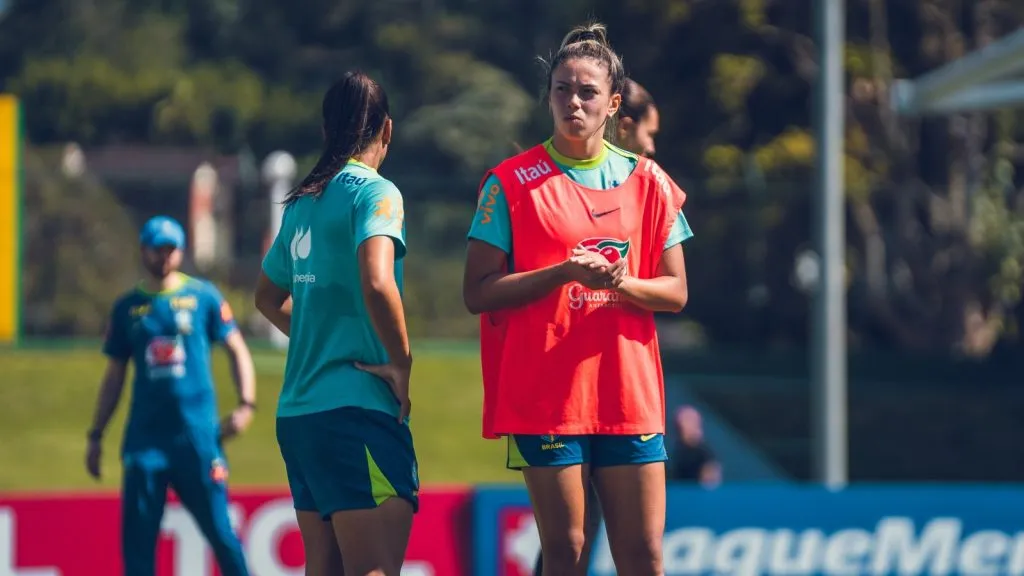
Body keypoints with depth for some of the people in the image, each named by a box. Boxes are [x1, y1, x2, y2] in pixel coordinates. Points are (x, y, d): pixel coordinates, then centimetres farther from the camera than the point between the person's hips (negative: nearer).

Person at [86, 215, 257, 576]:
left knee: (218, 527, -4)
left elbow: (237, 350, 8)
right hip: (144, 436, 2)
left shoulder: (203, 296, 5)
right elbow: (114, 376, 17)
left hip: (197, 434, -2)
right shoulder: (127, 308, 11)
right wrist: (96, 436, 15)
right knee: (137, 535, -2)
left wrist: (246, 405, -6)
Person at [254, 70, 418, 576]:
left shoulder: (301, 203, 15)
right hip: (356, 410, -8)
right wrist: (402, 364, -12)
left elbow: (269, 296, 29)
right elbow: (377, 283, -23)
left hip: (297, 412, 8)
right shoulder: (373, 192, -8)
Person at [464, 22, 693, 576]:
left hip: (631, 399, 3)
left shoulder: (647, 182, 9)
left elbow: (675, 291, 9)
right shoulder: (512, 182, 0)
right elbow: (477, 292, -4)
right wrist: (564, 273, -15)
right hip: (545, 399, -3)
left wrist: (621, 283, -12)